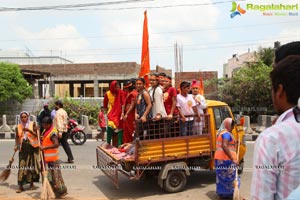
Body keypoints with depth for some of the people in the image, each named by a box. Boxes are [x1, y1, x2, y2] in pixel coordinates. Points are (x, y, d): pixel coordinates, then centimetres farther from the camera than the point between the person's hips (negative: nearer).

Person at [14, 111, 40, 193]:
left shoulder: (33, 124, -1)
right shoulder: (18, 127, 7)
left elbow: (37, 134, -8)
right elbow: (17, 137, 12)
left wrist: (29, 130, -20)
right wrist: (16, 145, -1)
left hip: (32, 147, -1)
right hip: (23, 148, 1)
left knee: (32, 165, 5)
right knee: (22, 166, -3)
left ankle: (31, 183, 22)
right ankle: (20, 186, 2)